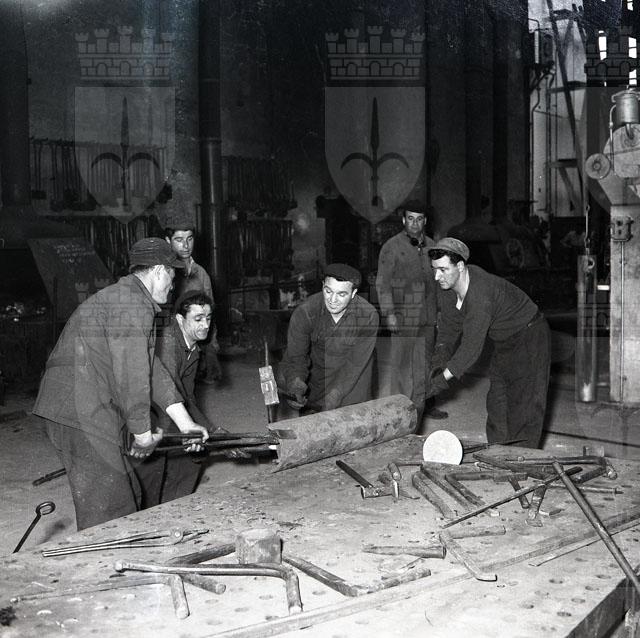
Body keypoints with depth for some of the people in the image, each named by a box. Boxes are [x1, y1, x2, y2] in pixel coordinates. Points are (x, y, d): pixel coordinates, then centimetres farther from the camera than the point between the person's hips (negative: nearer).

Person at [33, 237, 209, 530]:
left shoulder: (124, 297, 21)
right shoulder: (133, 302, -14)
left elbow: (151, 369, 19)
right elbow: (132, 375, -21)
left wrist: (185, 423, 17)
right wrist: (143, 434, -11)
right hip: (82, 417, -11)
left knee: (139, 489, 20)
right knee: (109, 511, -8)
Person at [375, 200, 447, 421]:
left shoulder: (431, 246, 12)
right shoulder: (392, 247, -5)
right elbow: (383, 282, -7)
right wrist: (389, 313, -14)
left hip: (428, 316, 6)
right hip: (403, 317, -5)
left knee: (426, 361, 11)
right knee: (401, 361, -4)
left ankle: (425, 404, 21)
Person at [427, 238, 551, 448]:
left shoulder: (481, 293, -37)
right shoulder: (447, 286, -11)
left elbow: (472, 346, -36)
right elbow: (448, 328, -1)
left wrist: (443, 378, -33)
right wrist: (439, 364, -12)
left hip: (530, 337, -9)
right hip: (504, 342, 9)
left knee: (525, 408, -9)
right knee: (496, 404, 10)